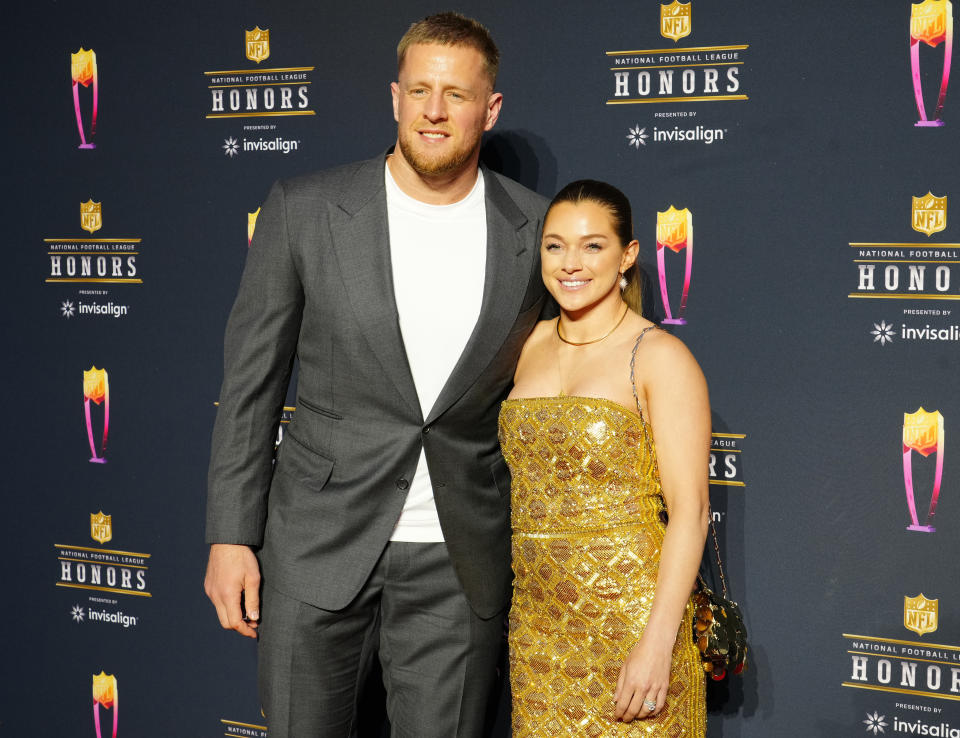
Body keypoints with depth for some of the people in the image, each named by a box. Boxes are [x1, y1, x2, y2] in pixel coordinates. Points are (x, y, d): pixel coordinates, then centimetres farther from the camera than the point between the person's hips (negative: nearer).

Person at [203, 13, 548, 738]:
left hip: (459, 564, 1)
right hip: (318, 545, 0)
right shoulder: (304, 210, -5)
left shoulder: (538, 230, -2)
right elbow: (249, 382, 0)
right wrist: (231, 536, -3)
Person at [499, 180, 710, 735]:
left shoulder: (660, 357, -9)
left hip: (628, 617, -5)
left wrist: (657, 642, -20)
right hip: (538, 619, 5)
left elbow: (689, 511, -14)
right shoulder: (533, 344, 8)